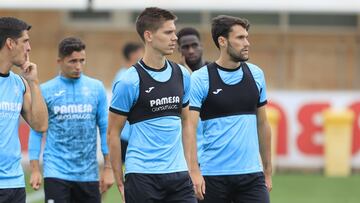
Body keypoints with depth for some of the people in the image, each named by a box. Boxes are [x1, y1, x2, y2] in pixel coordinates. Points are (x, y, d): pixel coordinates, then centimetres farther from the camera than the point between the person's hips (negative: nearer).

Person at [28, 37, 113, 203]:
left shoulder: (96, 88, 5)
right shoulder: (46, 90, 0)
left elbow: (105, 129, 8)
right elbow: (36, 131, 2)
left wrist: (108, 168, 4)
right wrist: (35, 169, -4)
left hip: (88, 174, 2)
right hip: (56, 173, -2)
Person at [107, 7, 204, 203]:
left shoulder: (182, 75, 9)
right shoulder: (129, 82, -8)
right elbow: (113, 133, -4)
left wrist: (194, 169, 10)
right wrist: (120, 182, -5)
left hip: (179, 175, 5)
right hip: (142, 177, -5)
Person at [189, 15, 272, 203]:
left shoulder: (256, 74, 8)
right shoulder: (200, 79, -6)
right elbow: (189, 129, -11)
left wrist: (268, 171, 14)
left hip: (251, 174, 3)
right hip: (213, 175, -3)